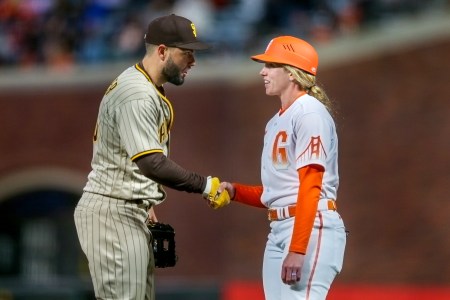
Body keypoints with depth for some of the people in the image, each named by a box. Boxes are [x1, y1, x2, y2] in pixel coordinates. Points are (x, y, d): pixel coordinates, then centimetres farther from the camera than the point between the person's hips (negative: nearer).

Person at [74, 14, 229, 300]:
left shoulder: (144, 88, 14)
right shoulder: (138, 95, -19)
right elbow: (153, 163, -27)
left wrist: (144, 205, 22)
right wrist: (206, 185, -23)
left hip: (130, 211, 11)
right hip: (114, 212, -11)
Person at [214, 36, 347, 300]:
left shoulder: (310, 113, -9)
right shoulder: (276, 123, 21)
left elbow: (310, 186, -17)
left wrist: (297, 250, -23)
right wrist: (234, 191, 6)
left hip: (310, 229, -10)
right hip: (278, 230, 10)